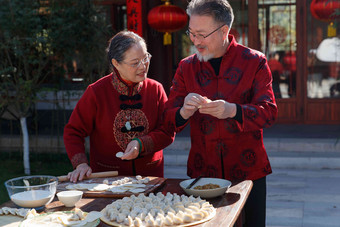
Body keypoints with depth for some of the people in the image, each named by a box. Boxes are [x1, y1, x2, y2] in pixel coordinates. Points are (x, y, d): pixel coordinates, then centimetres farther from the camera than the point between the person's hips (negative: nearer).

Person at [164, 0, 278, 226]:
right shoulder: (186, 67, 3)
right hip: (203, 172, 2)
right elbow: (168, 119, 1)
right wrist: (184, 112, -23)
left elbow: (269, 112, -12)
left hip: (247, 171, -1)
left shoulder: (255, 62, -3)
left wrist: (232, 111, -31)